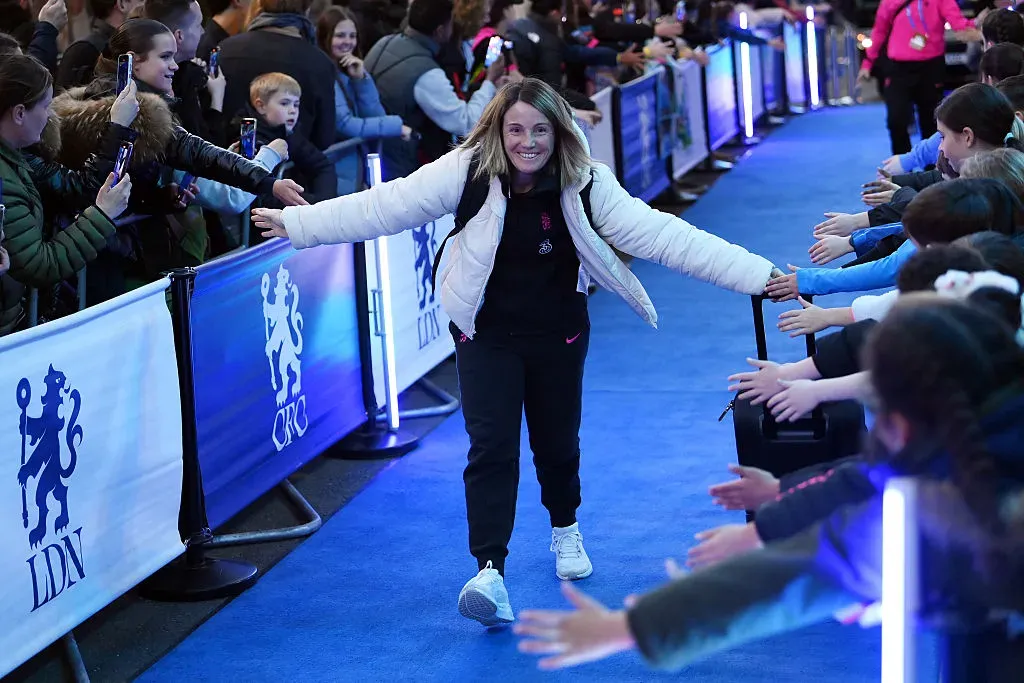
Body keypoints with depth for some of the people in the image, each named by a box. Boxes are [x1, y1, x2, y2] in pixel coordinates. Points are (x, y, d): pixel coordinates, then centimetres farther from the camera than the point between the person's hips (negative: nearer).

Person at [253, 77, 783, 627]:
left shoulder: (587, 185, -16)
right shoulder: (468, 172, -17)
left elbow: (661, 235, -21)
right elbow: (386, 206, -17)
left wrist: (761, 276, -28)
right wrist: (294, 222, -21)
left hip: (558, 333, 1)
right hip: (486, 334, -1)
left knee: (557, 441, 14)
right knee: (491, 446, -13)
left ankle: (565, 530, 44)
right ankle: (489, 571, -14)